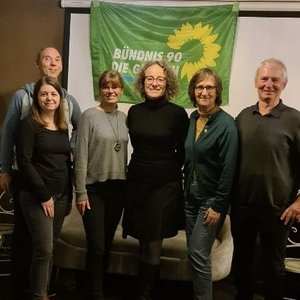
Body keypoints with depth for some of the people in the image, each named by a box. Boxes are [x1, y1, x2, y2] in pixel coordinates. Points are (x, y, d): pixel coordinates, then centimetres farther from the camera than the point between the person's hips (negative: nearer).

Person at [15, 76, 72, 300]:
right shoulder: (29, 124, -7)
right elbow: (24, 162, -13)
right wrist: (44, 195, -15)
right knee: (44, 249, -4)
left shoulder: (63, 126, 11)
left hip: (61, 195, 6)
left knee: (49, 247, 12)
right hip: (36, 197, -5)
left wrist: (68, 194, 8)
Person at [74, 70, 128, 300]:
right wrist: (81, 192, -13)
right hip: (94, 188, -5)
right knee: (96, 246, -3)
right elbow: (81, 156, -10)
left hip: (117, 188, 5)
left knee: (107, 244, 13)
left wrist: (127, 184, 11)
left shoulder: (124, 118, 7)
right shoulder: (90, 116, -8)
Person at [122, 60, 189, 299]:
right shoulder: (134, 111, 5)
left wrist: (167, 171, 3)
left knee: (152, 244, 3)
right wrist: (142, 168, 8)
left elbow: (183, 151, 2)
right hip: (137, 182, 3)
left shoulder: (178, 113, -7)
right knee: (144, 240, 11)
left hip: (165, 185, -3)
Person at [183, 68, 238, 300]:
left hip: (210, 200, -6)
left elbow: (229, 169, -16)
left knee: (199, 255, -4)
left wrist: (218, 205, -16)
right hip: (191, 196, 6)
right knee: (194, 253, 14)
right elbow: (187, 159, 10)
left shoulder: (226, 124, -14)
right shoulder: (192, 119, 5)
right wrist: (185, 191, 7)